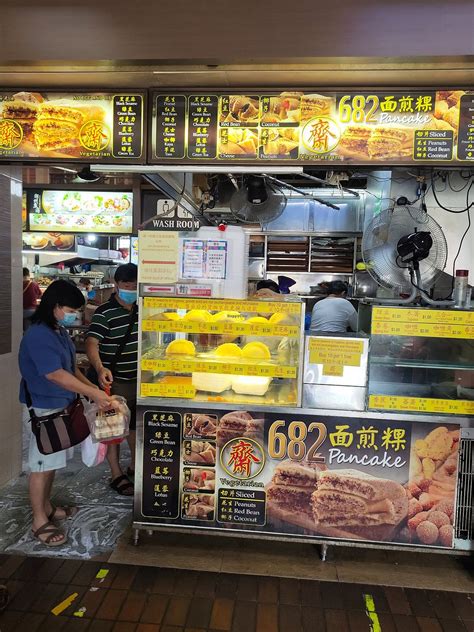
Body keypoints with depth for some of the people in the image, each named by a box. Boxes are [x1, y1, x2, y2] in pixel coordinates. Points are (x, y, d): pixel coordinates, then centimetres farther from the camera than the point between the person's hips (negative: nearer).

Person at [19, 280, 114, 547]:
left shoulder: (59, 331, 6)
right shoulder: (38, 335, -23)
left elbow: (71, 367, 13)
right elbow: (56, 375, -26)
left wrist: (93, 388, 3)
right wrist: (93, 393, -22)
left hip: (61, 405, 9)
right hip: (44, 409, -9)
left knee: (52, 462, 20)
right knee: (41, 465, 5)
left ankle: (47, 507, 37)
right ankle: (40, 522, 19)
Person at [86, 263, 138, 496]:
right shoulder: (104, 313, -17)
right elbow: (91, 344, -29)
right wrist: (100, 368, -47)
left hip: (139, 379, 7)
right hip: (115, 381, -6)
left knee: (136, 424, 20)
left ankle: (134, 466, 39)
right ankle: (116, 475, 22)